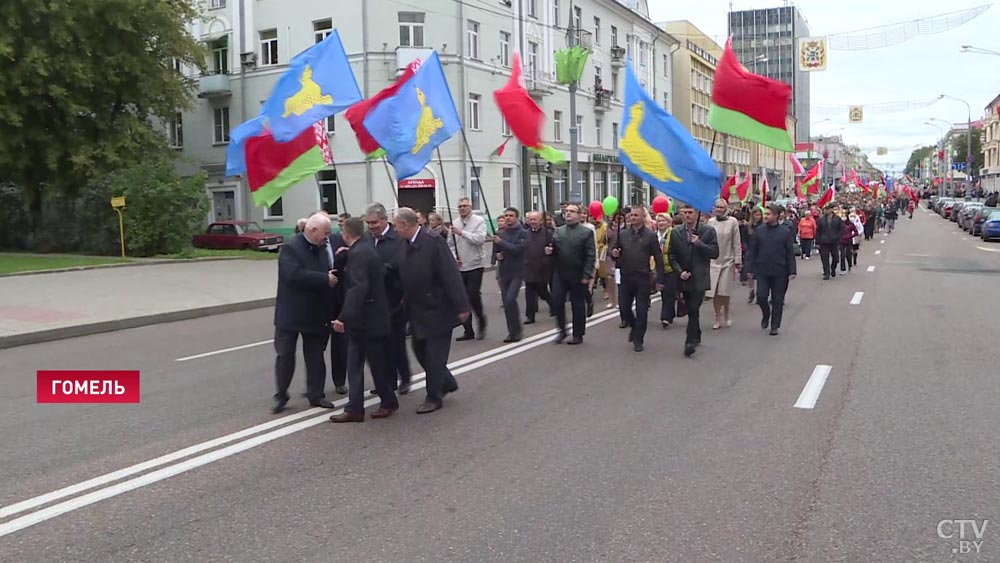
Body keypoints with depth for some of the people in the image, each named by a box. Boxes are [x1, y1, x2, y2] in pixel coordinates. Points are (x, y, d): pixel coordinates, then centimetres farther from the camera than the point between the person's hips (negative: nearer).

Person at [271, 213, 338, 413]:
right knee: (285, 355, 5)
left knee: (315, 356, 11)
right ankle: (280, 396, 17)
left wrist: (332, 277, -12)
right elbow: (294, 275, -28)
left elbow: (327, 275, 12)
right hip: (290, 314, -6)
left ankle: (316, 394, 20)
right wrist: (325, 279, -27)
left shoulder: (321, 249, 8)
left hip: (315, 313, 6)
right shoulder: (290, 248, -15)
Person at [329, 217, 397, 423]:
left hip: (367, 318, -10)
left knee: (377, 362, 6)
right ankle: (355, 409, 11)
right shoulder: (367, 248, 10)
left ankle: (389, 402, 23)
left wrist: (344, 317, -33)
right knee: (354, 365, 8)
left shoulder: (358, 253, -20)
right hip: (366, 317, 10)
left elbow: (358, 287, -30)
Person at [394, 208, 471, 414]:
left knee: (435, 355, 1)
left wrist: (461, 306, -20)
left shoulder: (433, 242, -19)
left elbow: (451, 275, -20)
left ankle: (434, 397, 15)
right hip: (418, 310, 8)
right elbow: (402, 275, 10)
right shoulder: (404, 245, 3)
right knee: (420, 349, 16)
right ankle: (447, 382, 34)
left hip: (438, 309, -8)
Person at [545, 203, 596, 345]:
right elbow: (554, 250, 14)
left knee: (578, 305, 5)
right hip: (560, 274, 4)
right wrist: (549, 251, -10)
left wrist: (586, 275, -15)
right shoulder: (558, 231, 10)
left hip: (578, 275, -4)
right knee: (556, 301, 0)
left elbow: (591, 255, -9)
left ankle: (578, 335, 16)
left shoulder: (586, 232, -4)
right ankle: (562, 330, 17)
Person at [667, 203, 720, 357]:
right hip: (684, 278, 3)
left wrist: (699, 244, -18)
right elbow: (672, 256, 5)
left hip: (699, 279, -3)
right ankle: (697, 338, 30)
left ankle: (690, 342, -12)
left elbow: (715, 253, -6)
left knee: (694, 310, -13)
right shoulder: (676, 232, 4)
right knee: (691, 311, 14)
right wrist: (680, 271, -9)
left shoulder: (708, 231, -2)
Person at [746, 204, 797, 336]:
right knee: (761, 296, -4)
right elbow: (753, 251, 6)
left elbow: (790, 253, -1)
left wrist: (792, 271, -5)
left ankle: (774, 326, 16)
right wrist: (751, 269, 3)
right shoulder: (760, 231, 2)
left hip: (779, 272, -1)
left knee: (777, 300, 5)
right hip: (762, 270, 1)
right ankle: (766, 315, 26)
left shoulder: (785, 232, -3)